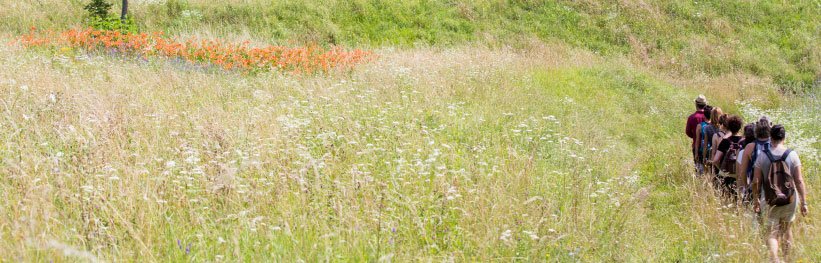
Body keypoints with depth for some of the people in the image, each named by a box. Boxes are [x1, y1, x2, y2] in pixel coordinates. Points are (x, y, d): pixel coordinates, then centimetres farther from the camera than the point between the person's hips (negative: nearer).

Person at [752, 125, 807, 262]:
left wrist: (756, 200, 8)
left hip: (771, 201, -1)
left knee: (772, 233, 3)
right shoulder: (792, 155, -8)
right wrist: (803, 202, -1)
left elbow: (756, 182, -5)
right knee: (786, 228, 22)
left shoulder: (762, 156, -7)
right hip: (790, 199, 1)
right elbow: (799, 181, -8)